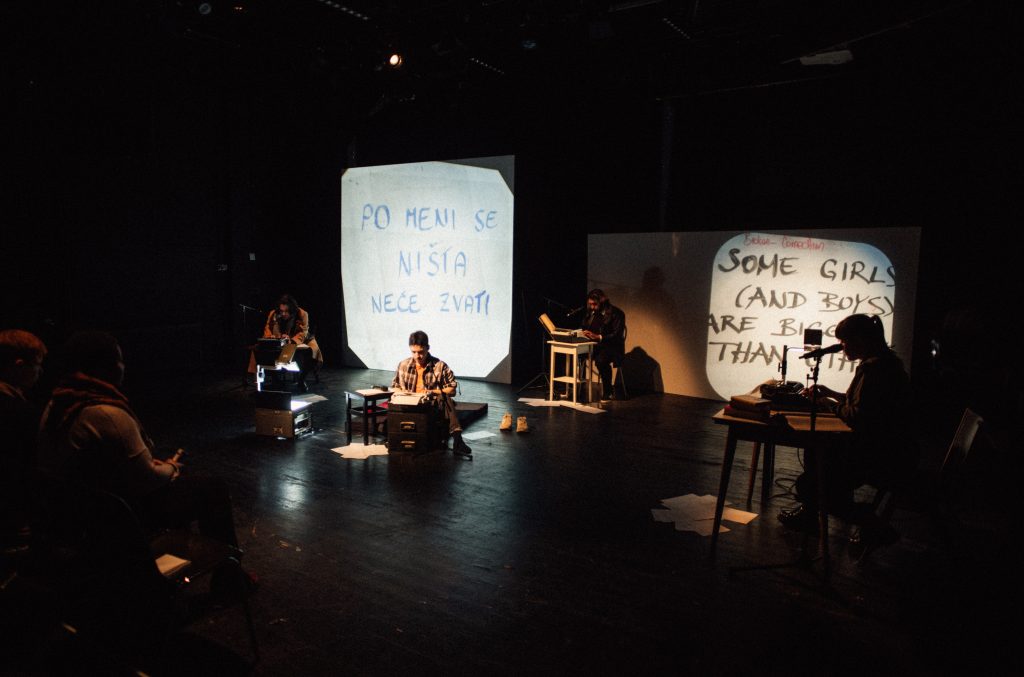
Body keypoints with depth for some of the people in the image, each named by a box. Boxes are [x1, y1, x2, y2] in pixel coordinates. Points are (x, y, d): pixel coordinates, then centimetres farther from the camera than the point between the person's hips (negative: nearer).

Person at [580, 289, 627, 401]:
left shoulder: (616, 313, -8)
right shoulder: (590, 312, 12)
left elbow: (617, 336, -16)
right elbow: (583, 327, 16)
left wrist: (599, 337, -26)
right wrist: (583, 333, -9)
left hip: (611, 347, -6)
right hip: (593, 345, 6)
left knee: (600, 359, -37)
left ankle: (608, 392, -18)